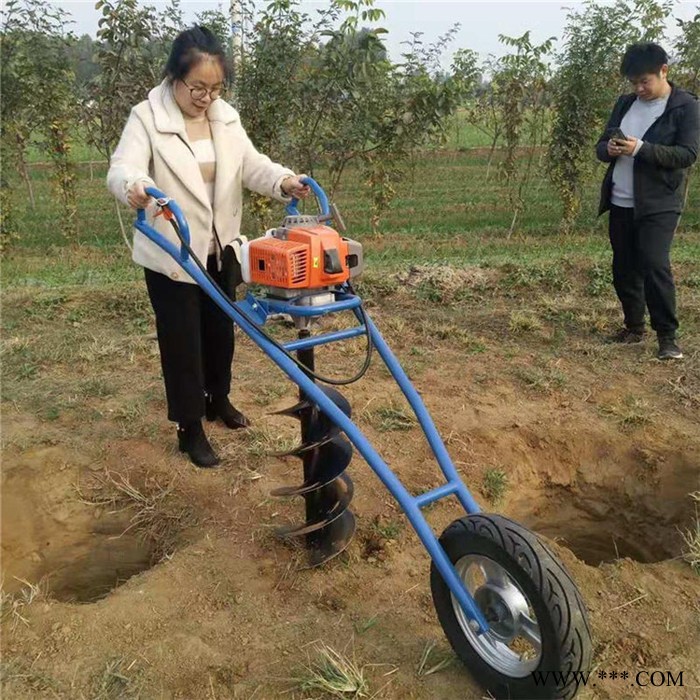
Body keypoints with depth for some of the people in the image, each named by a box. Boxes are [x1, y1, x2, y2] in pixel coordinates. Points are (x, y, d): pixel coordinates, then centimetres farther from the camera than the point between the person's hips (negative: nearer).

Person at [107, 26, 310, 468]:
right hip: (171, 253, -5)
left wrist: (284, 181, -29)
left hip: (220, 249, 5)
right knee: (182, 339, 3)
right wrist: (134, 186, -51)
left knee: (221, 330, 19)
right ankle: (190, 428, 18)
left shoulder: (226, 116, 1)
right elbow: (121, 169, -26)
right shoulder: (147, 118, -14)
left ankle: (219, 400, 42)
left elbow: (252, 165, -7)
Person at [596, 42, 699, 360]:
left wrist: (640, 148, -24)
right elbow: (601, 146, 13)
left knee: (654, 265, -15)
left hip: (658, 204, -6)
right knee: (623, 268, 10)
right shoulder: (625, 103, 11)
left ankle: (667, 336, -4)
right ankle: (634, 327, 26)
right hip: (620, 202, 6)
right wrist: (610, 149, -12)